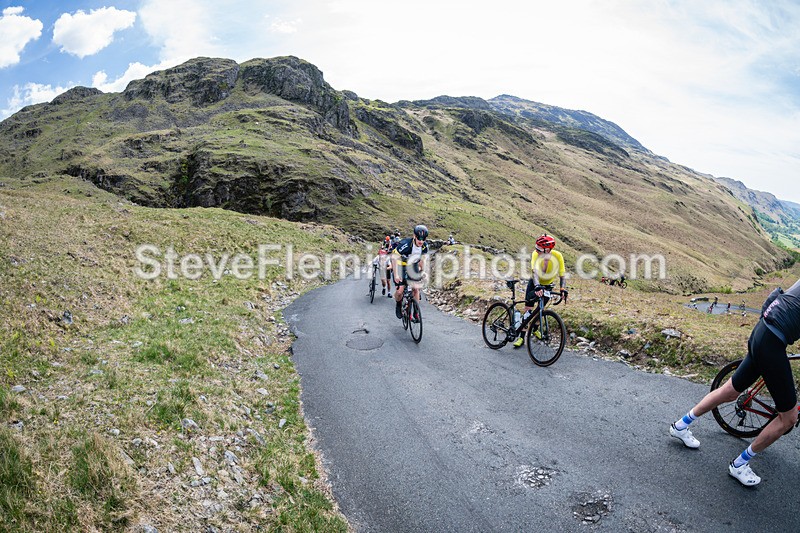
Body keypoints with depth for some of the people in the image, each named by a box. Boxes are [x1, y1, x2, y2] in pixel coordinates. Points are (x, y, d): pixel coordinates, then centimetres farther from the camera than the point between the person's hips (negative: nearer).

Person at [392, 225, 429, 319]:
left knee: (416, 288, -5)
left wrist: (423, 271, -3)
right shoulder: (405, 244, -32)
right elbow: (394, 258, -25)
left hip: (412, 266, 4)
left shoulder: (425, 246, -15)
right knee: (400, 290, -14)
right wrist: (396, 275, -29)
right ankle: (399, 305, 17)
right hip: (400, 266, -4)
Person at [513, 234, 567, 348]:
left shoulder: (557, 256, -26)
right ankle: (521, 337, -3)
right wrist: (537, 287, -55)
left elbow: (562, 274, -23)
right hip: (535, 283, -1)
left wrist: (563, 289, -36)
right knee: (528, 308, -8)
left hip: (548, 285, 1)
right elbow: (535, 272, -40)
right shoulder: (535, 254, -29)